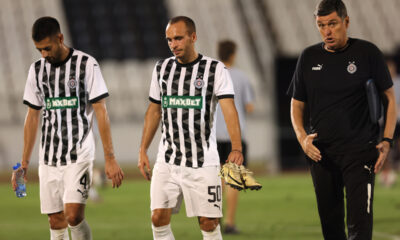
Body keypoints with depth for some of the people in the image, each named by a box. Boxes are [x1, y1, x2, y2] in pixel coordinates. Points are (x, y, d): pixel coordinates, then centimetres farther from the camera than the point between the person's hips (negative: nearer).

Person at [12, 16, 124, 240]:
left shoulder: (86, 64, -4)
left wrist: (110, 158, -9)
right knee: (56, 222, 3)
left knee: (73, 215, -18)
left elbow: (101, 112, -5)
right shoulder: (37, 69, 9)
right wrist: (24, 162, 14)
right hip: (48, 158, 5)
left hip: (79, 154, -5)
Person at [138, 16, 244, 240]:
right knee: (159, 218, -7)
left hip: (203, 162, -3)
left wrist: (237, 148, -30)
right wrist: (143, 150, 12)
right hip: (168, 160, 4)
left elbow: (229, 109, -17)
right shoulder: (162, 68, 9)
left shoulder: (215, 69, -5)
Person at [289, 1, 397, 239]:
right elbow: (297, 104, 15)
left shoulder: (367, 53, -1)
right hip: (321, 154, 4)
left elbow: (389, 98, 5)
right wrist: (302, 137, -3)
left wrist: (387, 140, -6)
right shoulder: (309, 57, 8)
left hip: (360, 151, -4)